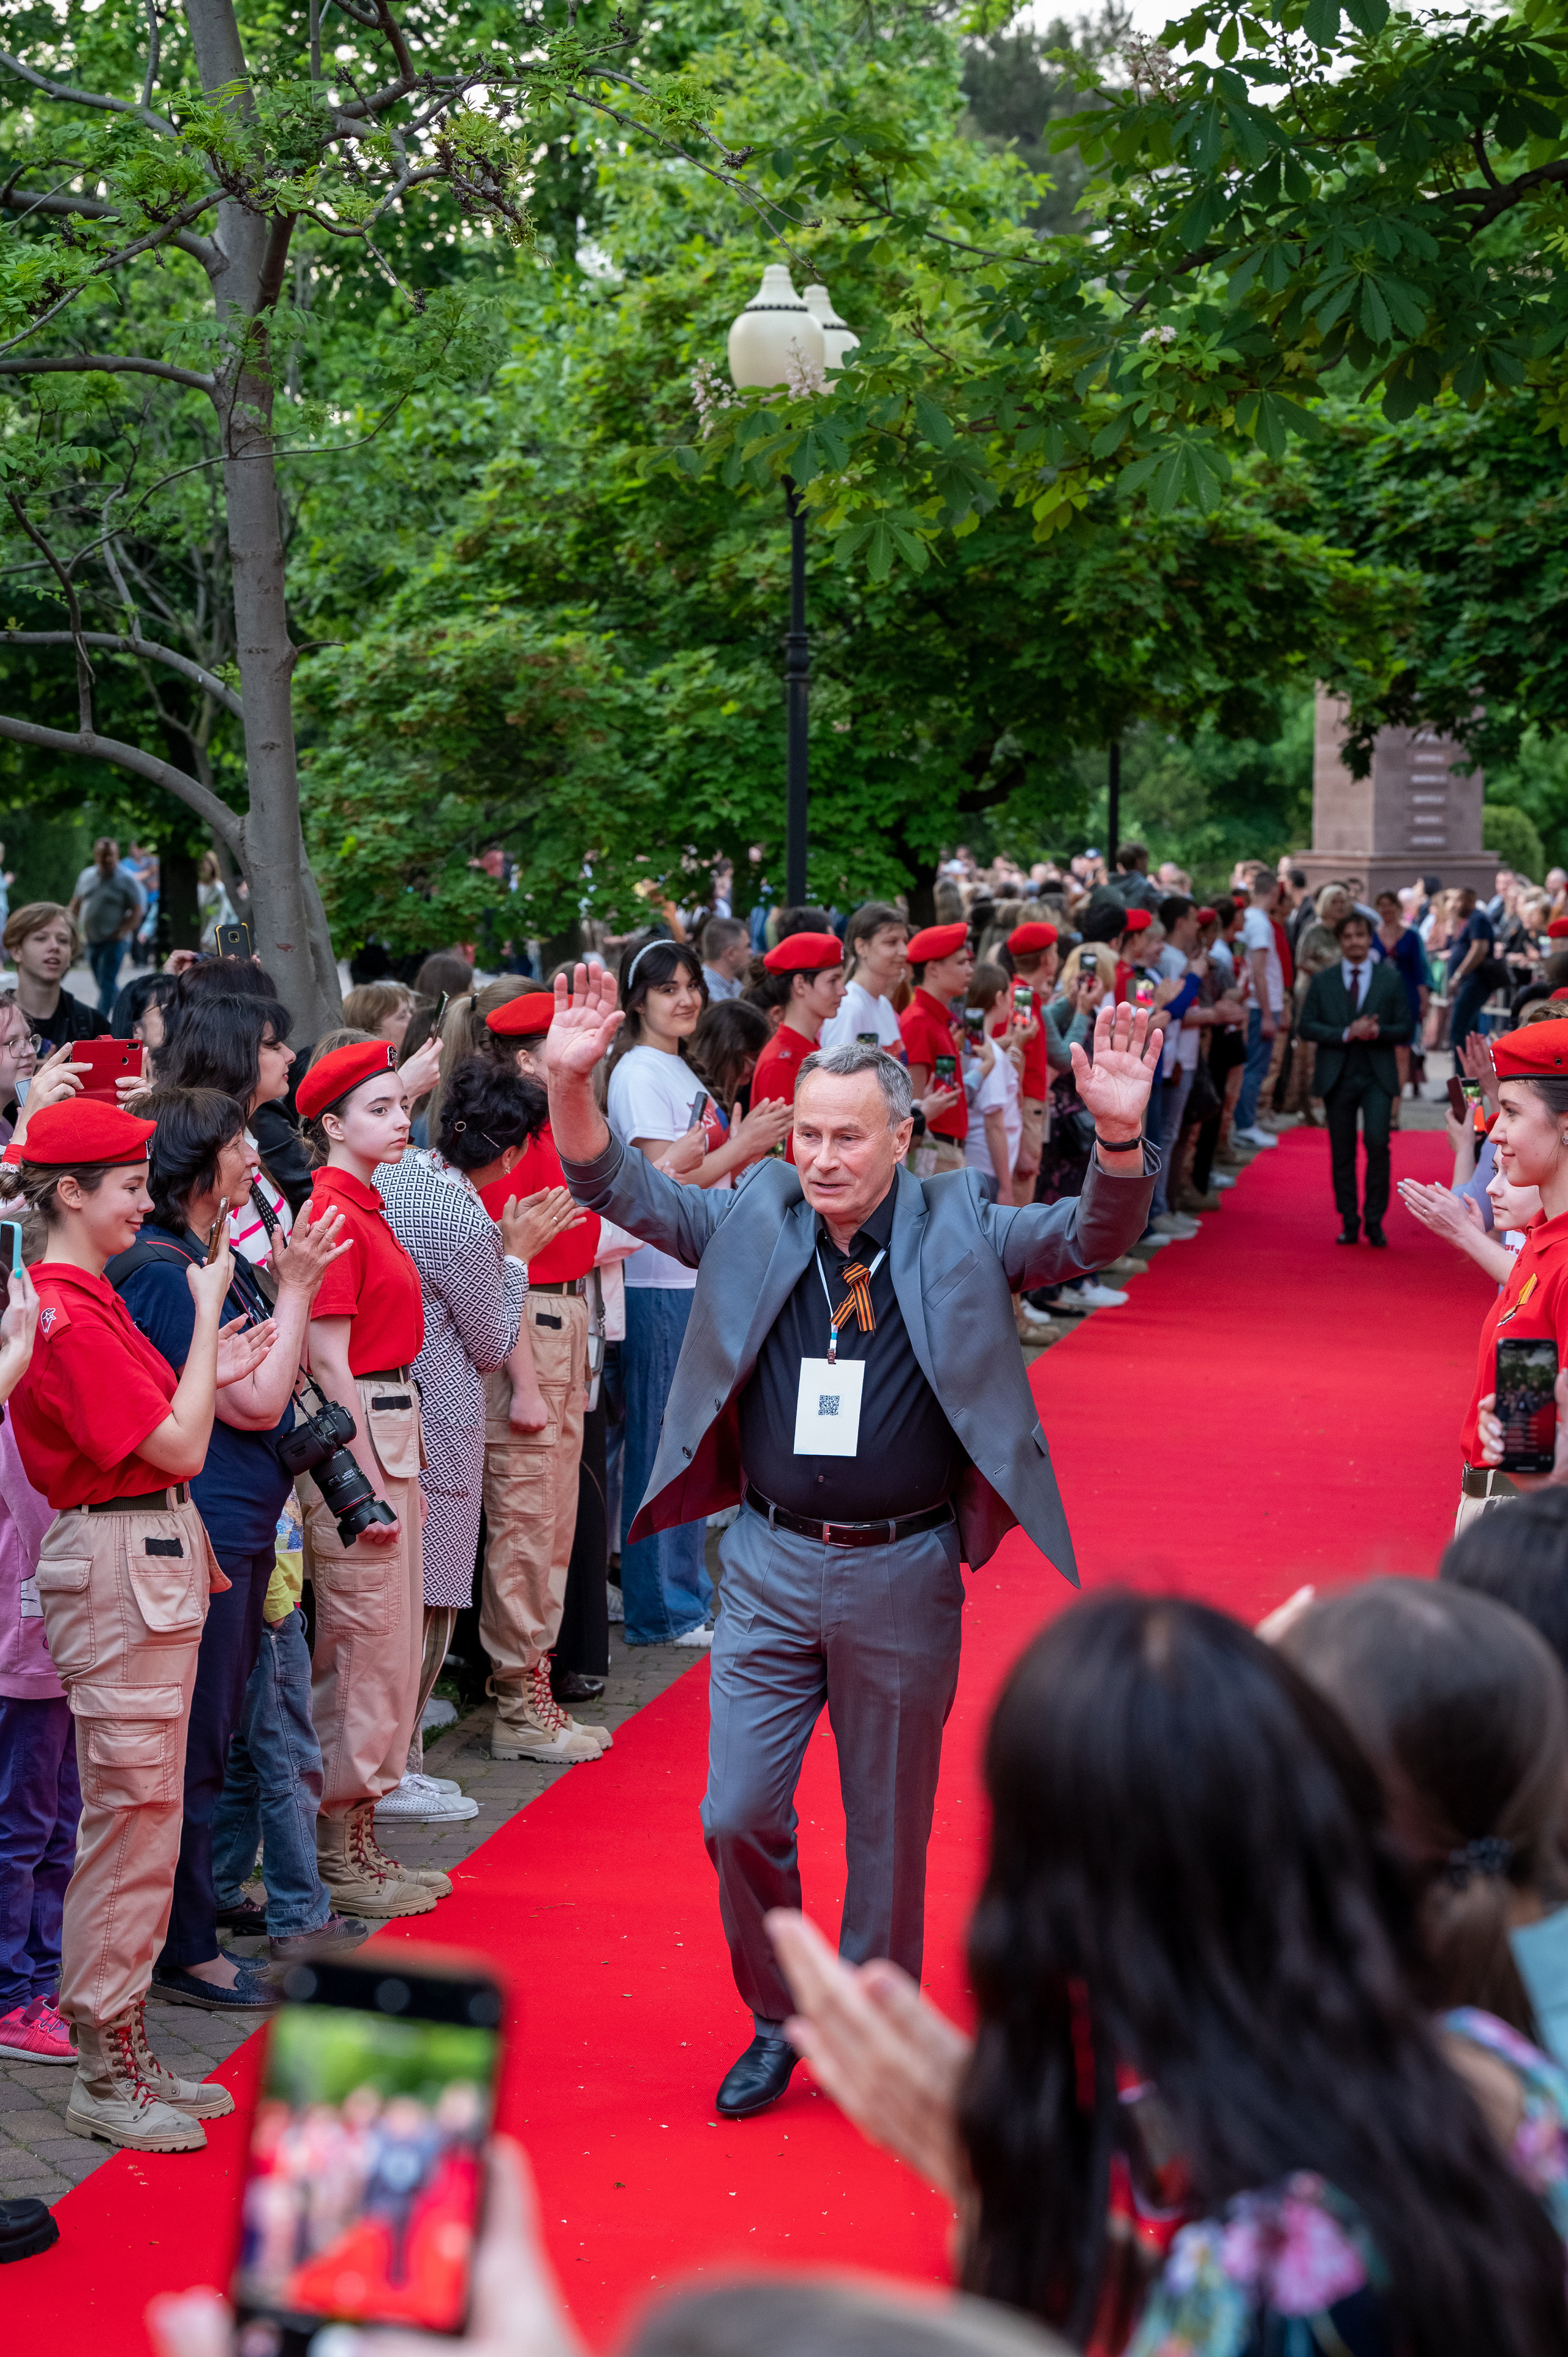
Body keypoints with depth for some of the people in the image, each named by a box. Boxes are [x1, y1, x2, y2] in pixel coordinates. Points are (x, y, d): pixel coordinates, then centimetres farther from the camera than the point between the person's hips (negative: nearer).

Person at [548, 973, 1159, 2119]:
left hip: (903, 1574, -1)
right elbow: (620, 1186, -2)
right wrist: (573, 1084, -20)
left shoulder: (959, 1235, -4)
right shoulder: (751, 1225, 1)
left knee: (890, 1830, 10)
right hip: (771, 1563, 2)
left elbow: (1095, 1233, -14)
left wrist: (1120, 1134, -34)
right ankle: (780, 2021, 24)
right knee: (738, 1817, 1)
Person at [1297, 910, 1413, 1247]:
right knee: (1342, 1152, 4)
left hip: (1378, 1076, -1)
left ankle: (1374, 1220, -6)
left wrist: (1377, 1031, -16)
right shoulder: (1322, 981, 7)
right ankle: (1349, 1222, 14)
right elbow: (1307, 1027, 1)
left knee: (1377, 1142, -16)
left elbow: (1404, 1028, 4)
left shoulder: (1391, 979, 6)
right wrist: (1346, 1034, -13)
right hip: (1337, 1076, 2)